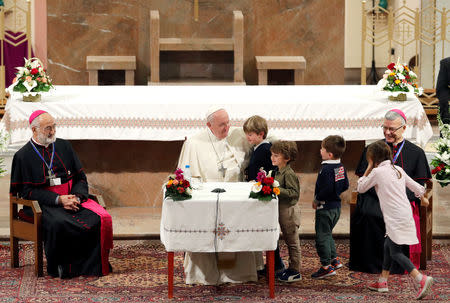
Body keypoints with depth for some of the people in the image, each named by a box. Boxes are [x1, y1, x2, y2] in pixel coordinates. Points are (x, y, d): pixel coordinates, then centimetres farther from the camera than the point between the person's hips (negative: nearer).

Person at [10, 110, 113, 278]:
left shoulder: (64, 146, 14)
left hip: (73, 198, 4)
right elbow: (26, 191, -4)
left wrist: (76, 197, -8)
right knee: (59, 223, -38)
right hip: (45, 204, -4)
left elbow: (80, 177, 15)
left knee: (102, 218, -24)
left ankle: (94, 264, -11)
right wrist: (58, 200, -15)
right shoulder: (23, 156, 2)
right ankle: (62, 268, -19)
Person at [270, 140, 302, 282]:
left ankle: (295, 272, 6)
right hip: (282, 210, 10)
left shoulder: (289, 174, -19)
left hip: (289, 210, -10)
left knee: (292, 242, -1)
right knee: (288, 241, 17)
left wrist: (278, 190, -29)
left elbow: (294, 192, -25)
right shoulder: (279, 172, 10)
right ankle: (291, 268, 26)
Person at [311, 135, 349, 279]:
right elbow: (345, 185, 11)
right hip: (336, 206, 9)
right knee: (327, 234, 24)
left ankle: (326, 266, 1)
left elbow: (326, 189, -28)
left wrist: (317, 200, -16)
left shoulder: (326, 169, -22)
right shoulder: (340, 167, 5)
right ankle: (334, 259, 28)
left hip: (325, 207, -9)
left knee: (322, 236, -1)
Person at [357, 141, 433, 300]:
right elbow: (415, 186, 21)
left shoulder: (377, 172, -8)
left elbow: (361, 188, 3)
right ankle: (382, 282, 25)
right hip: (405, 214, 8)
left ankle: (422, 279, -21)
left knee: (395, 252, -7)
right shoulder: (398, 169, 13)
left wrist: (369, 168, 8)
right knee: (388, 247, 18)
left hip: (396, 219, -8)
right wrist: (423, 198, 40)